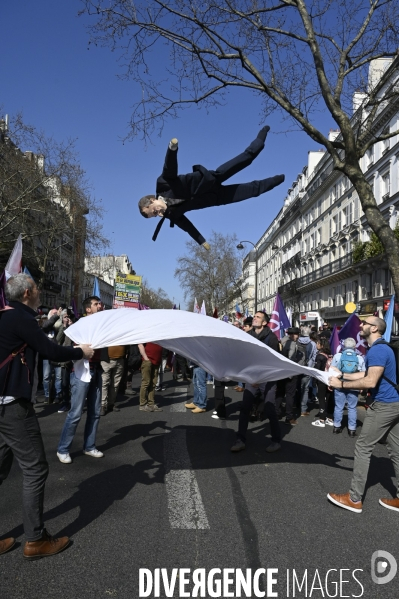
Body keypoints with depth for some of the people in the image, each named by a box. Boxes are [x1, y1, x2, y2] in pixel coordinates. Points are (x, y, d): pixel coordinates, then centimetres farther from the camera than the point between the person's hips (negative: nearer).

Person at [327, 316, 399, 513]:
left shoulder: (377, 350, -19)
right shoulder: (381, 348, 15)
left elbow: (370, 382, -27)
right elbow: (367, 374, 20)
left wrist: (341, 384, -19)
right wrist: (342, 375, 14)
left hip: (383, 405, -11)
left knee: (362, 448, -3)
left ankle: (355, 499, 4)